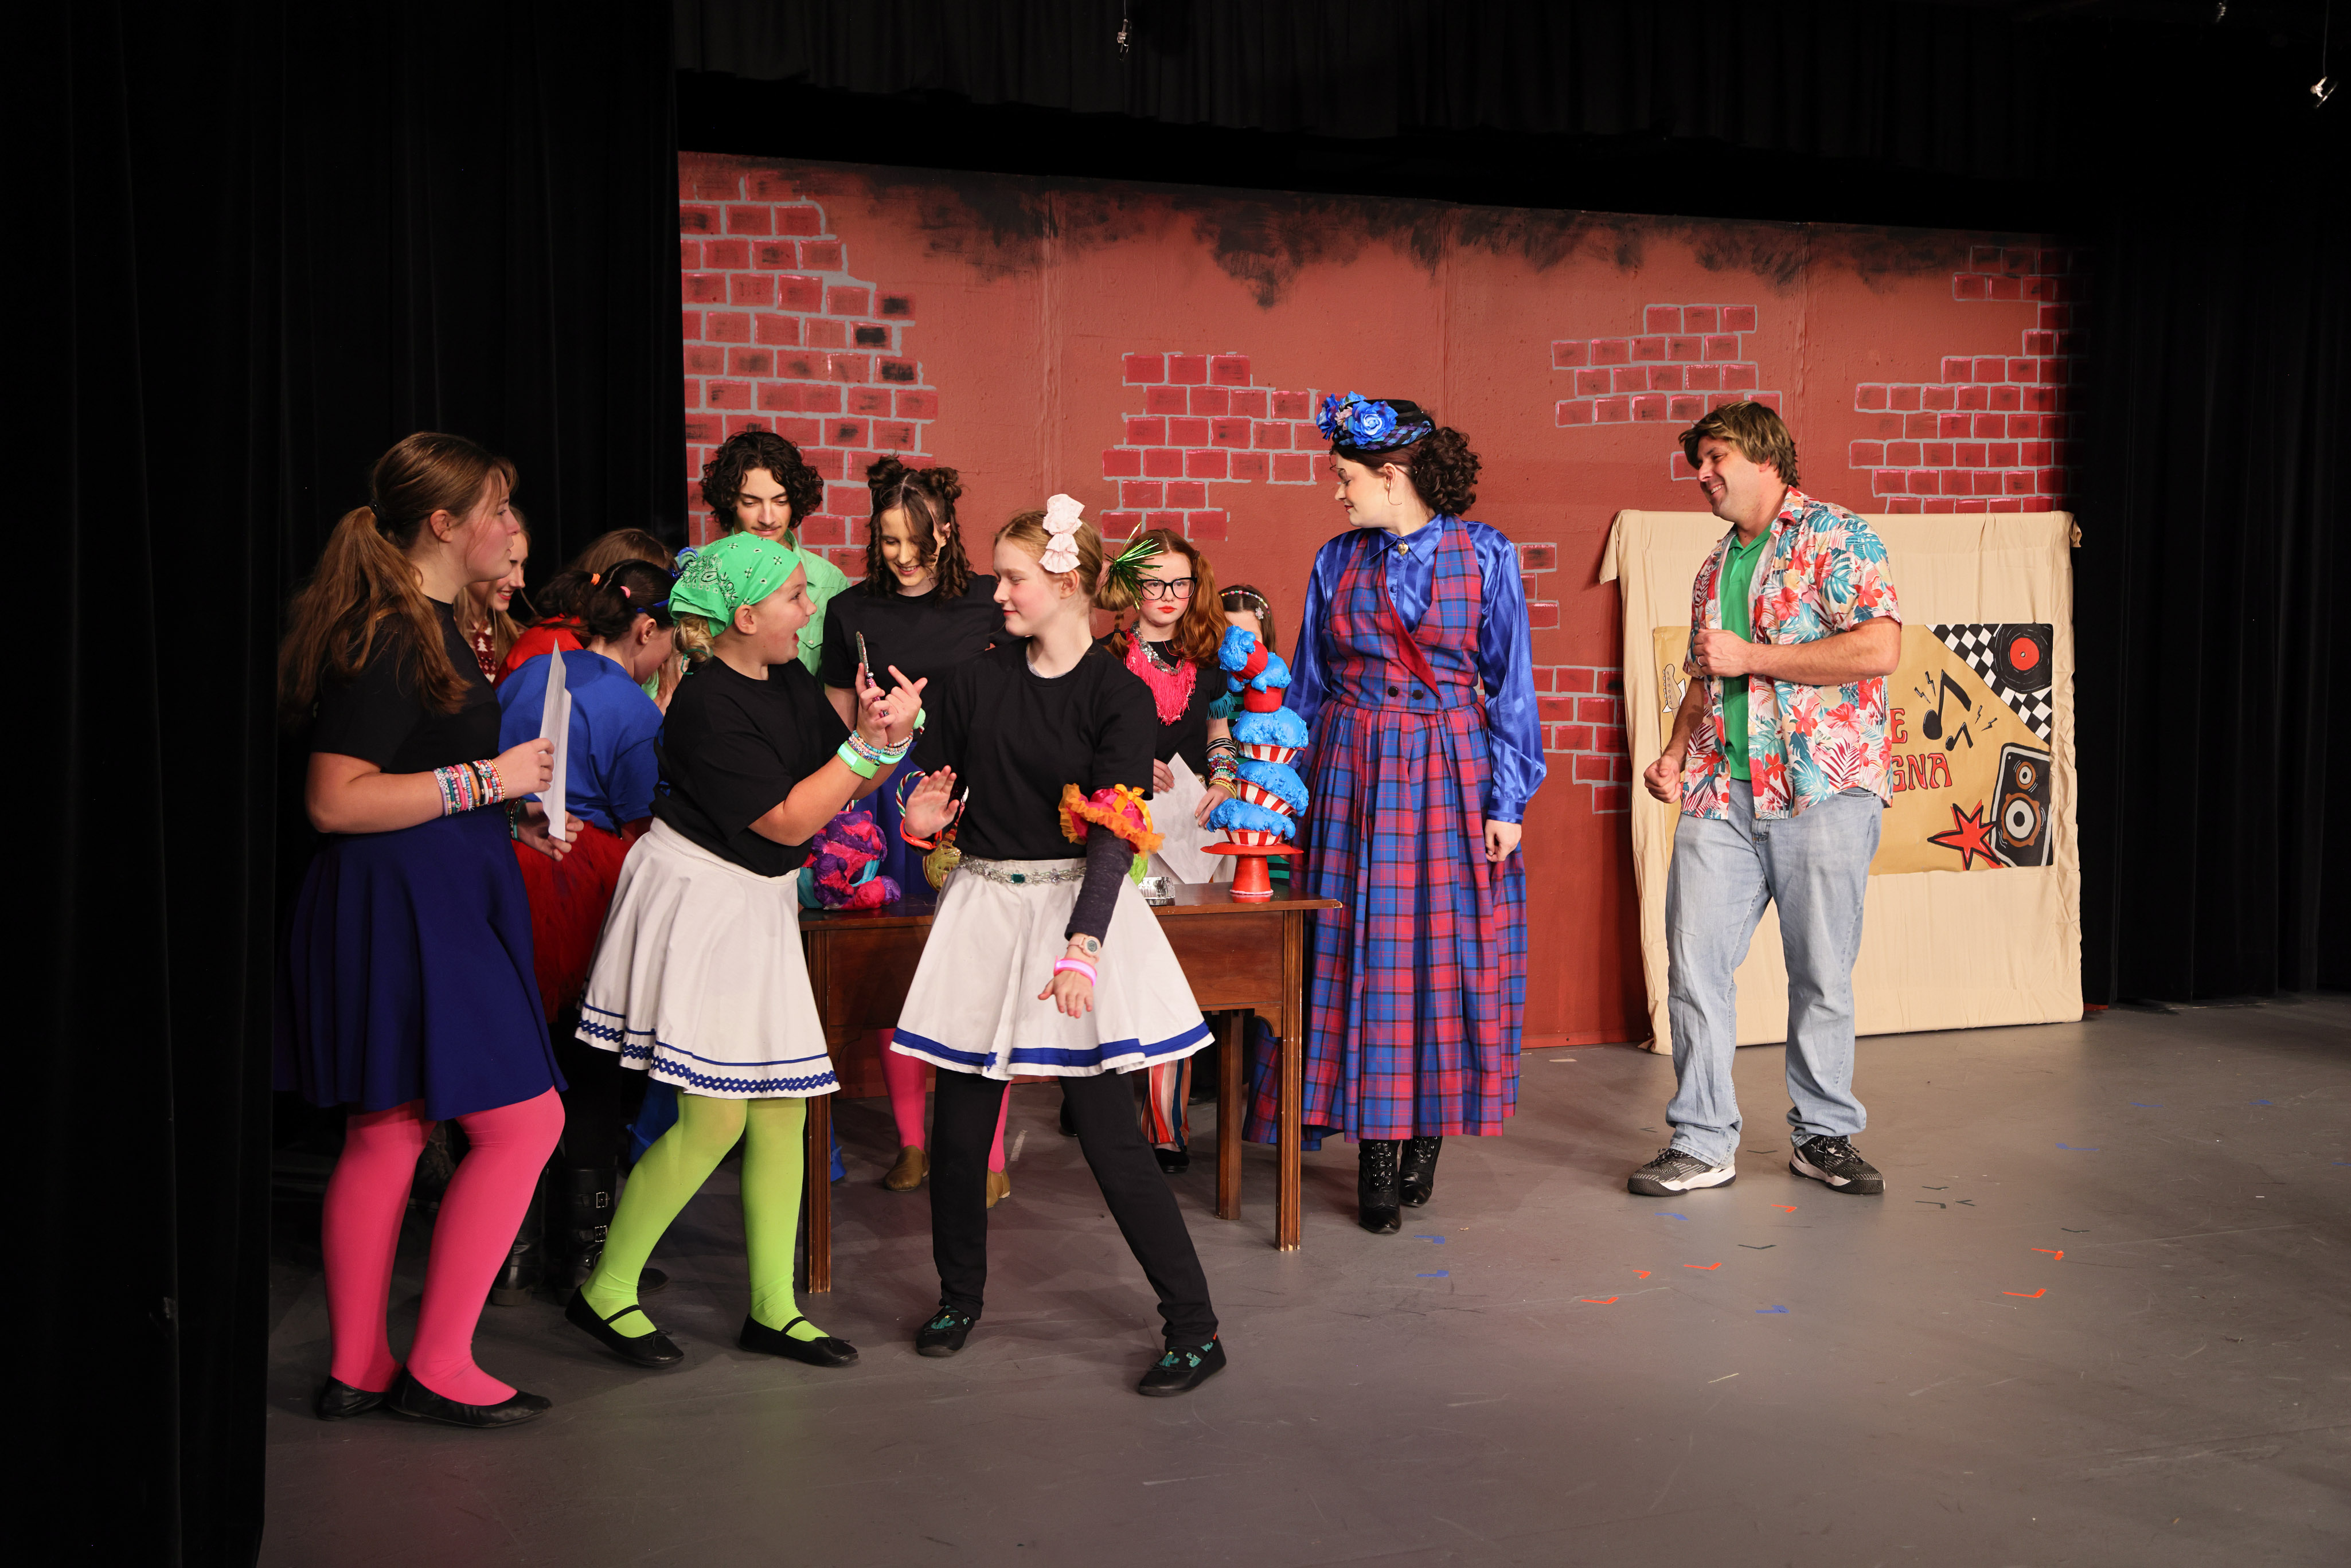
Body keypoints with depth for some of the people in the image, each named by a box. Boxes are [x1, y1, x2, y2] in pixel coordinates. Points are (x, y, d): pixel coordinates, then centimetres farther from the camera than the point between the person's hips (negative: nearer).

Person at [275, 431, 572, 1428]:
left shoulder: (429, 625, 16)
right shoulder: (387, 638, -17)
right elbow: (335, 801, -22)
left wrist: (511, 819, 16)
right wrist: (485, 780, -19)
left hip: (437, 905, 10)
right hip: (403, 907, -10)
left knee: (388, 1132, 12)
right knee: (522, 1120, -6)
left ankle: (357, 1370, 20)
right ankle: (437, 1369, 2)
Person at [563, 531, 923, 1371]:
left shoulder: (789, 682, 6)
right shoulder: (708, 705, -19)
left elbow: (844, 787, 7)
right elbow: (788, 820, -18)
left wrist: (891, 739, -12)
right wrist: (868, 741, -18)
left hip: (760, 906, 8)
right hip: (697, 902, -8)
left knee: (783, 1110, 6)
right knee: (715, 1119, -9)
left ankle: (773, 1308, 15)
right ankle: (604, 1291, 8)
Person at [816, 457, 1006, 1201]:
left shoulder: (988, 603, 2)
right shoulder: (852, 612, 8)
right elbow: (835, 726, 14)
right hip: (886, 798, 2)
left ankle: (988, 1152, 3)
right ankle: (911, 1139, 19)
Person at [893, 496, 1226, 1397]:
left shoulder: (1118, 697, -5)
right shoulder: (973, 683, 7)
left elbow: (1115, 835, -15)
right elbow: (933, 799, 15)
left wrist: (1082, 945, -26)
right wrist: (923, 818, -10)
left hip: (1075, 906, -4)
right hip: (984, 906, 4)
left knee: (1106, 1124, -7)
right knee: (960, 1118, 6)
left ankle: (1194, 1327, 3)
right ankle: (960, 1296, 29)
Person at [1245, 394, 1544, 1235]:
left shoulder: (1485, 556, -1)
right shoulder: (1336, 561, 7)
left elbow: (1509, 683, 1)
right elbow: (1308, 689, 13)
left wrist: (1507, 800, -3)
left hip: (1451, 776, -2)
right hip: (1354, 776, 2)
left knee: (1447, 952, -1)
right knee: (1362, 955, -1)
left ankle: (1425, 1135, 15)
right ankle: (1377, 1151, 7)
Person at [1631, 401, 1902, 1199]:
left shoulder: (1837, 537, -1)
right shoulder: (1715, 567, 21)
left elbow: (1879, 649, -14)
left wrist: (1751, 656, -12)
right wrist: (1674, 755, 10)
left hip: (1822, 789, -6)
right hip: (1719, 798, 6)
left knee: (1822, 972, 2)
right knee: (1695, 963, -1)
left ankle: (1824, 1134, 17)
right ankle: (1702, 1141, 7)